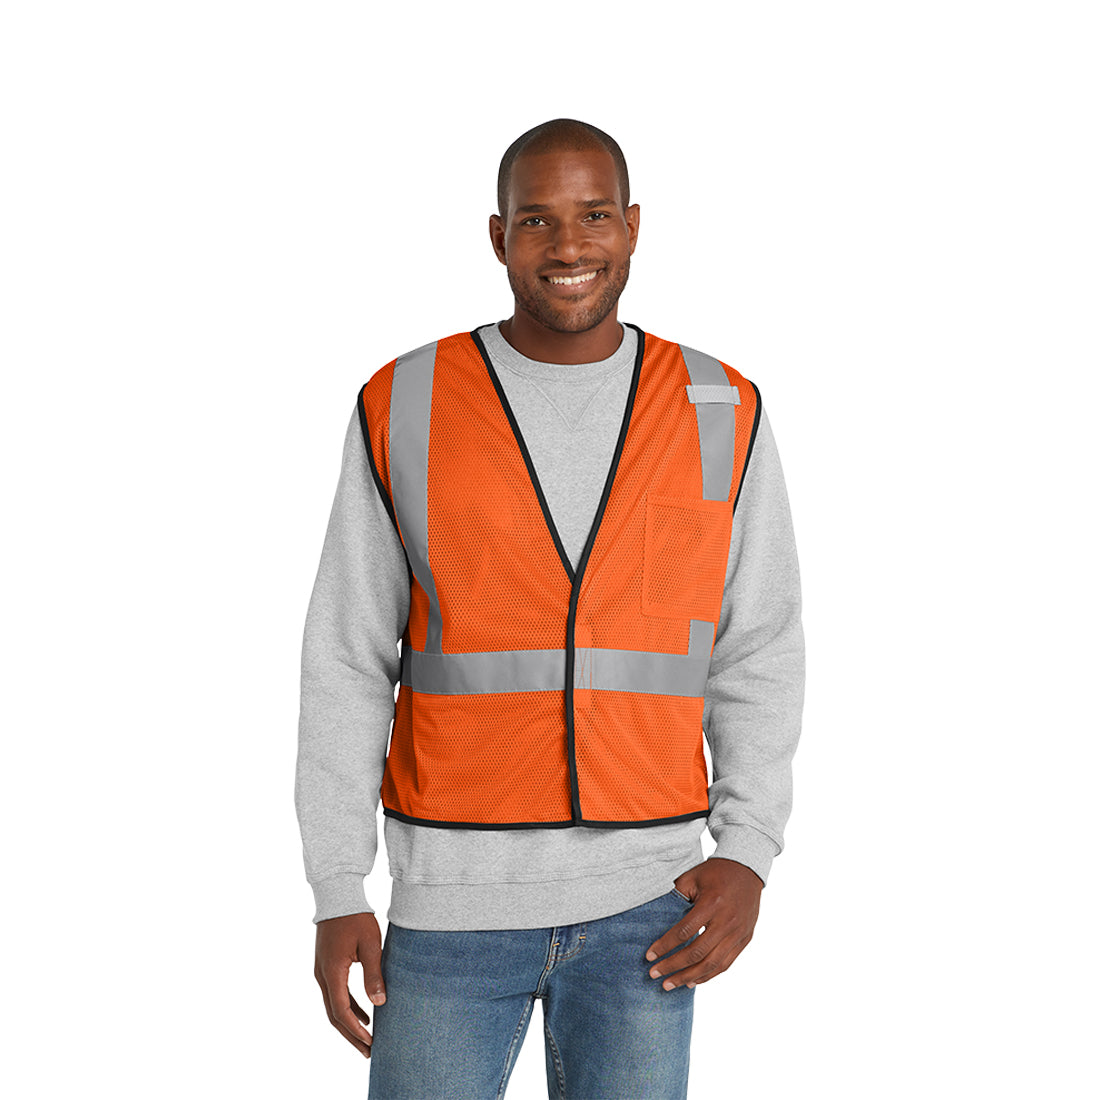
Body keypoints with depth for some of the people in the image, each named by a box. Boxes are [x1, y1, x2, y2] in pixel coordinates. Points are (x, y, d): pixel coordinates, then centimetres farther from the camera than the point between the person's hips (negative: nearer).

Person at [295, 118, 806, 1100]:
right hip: (454, 902, -1)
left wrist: (748, 853, -7)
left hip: (646, 903, 1)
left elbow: (760, 655, 5)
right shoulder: (404, 411, -3)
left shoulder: (721, 416, 0)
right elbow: (347, 663, 0)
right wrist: (337, 894, -4)